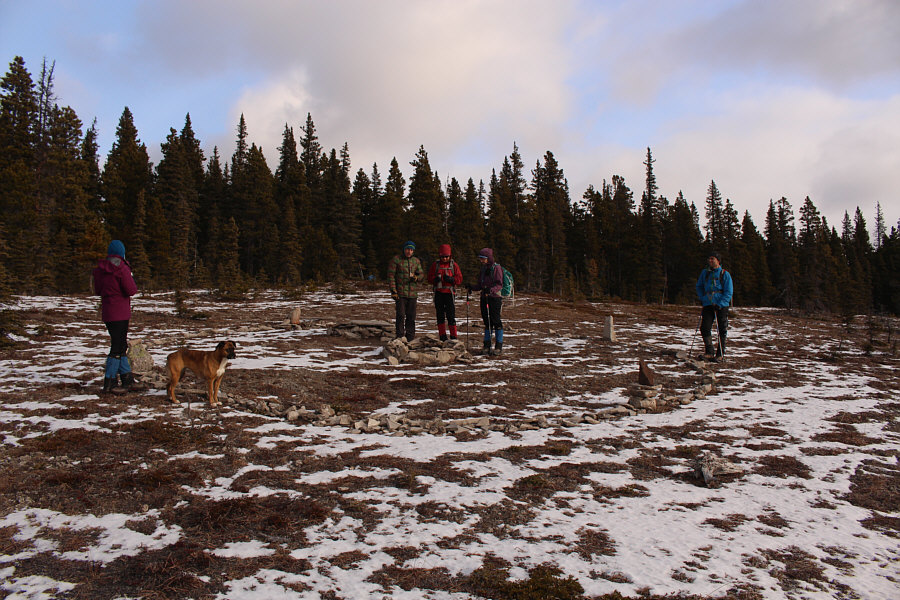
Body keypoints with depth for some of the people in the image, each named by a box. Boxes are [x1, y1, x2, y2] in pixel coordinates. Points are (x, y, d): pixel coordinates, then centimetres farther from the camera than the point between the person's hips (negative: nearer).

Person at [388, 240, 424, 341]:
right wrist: (393, 290, -10)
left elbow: (421, 273, 14)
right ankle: (400, 337, 0)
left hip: (412, 293, 4)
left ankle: (410, 338, 15)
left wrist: (416, 278, -10)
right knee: (401, 315, -7)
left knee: (411, 316, 7)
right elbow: (391, 275, -3)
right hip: (399, 293, -4)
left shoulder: (416, 261, 11)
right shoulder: (396, 259, -1)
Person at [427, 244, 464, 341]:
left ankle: (453, 337, 2)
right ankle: (443, 337, 15)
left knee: (451, 316, -6)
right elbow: (429, 278, 7)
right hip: (438, 293, 2)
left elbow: (459, 279, 2)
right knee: (440, 315, 6)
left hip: (449, 293, -2)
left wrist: (450, 279, -16)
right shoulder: (435, 265, 8)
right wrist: (435, 279, -15)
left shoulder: (453, 265, 4)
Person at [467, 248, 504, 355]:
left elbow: (499, 285, -12)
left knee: (496, 321, -7)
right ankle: (487, 346, 14)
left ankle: (499, 347, -1)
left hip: (495, 297, -7)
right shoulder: (483, 269, 16)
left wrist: (491, 290, -29)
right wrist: (472, 288, 2)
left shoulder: (497, 268, -5)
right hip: (484, 298, 7)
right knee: (487, 322, 9)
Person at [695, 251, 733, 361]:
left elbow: (729, 292, -4)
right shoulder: (705, 273, 9)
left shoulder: (725, 274, -2)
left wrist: (720, 304, -15)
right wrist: (702, 298, 8)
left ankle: (720, 353, 13)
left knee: (722, 330, 3)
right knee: (705, 328, -8)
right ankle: (709, 351, 0)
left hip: (721, 306, -3)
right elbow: (699, 286, 23)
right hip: (708, 305, 3)